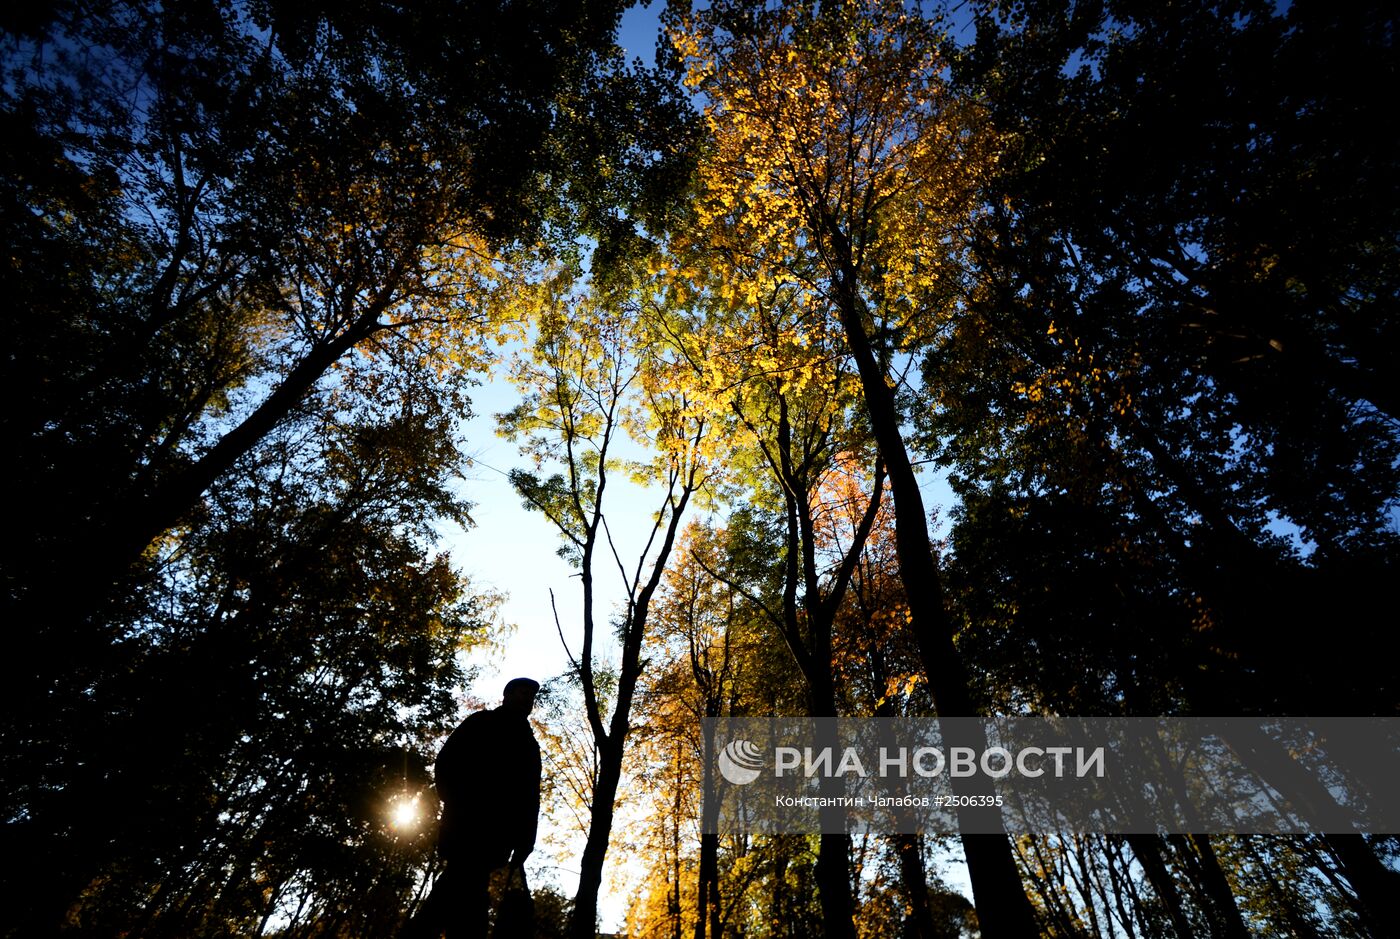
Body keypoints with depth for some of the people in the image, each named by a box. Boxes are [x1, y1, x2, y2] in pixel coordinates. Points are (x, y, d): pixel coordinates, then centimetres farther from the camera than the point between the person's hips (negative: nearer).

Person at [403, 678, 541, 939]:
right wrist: (457, 804, -13)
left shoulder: (529, 745, 28)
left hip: (496, 829, 5)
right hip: (468, 819, -5)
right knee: (466, 885, -20)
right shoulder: (482, 723, 16)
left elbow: (530, 796, 18)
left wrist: (525, 840, 4)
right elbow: (446, 761, 3)